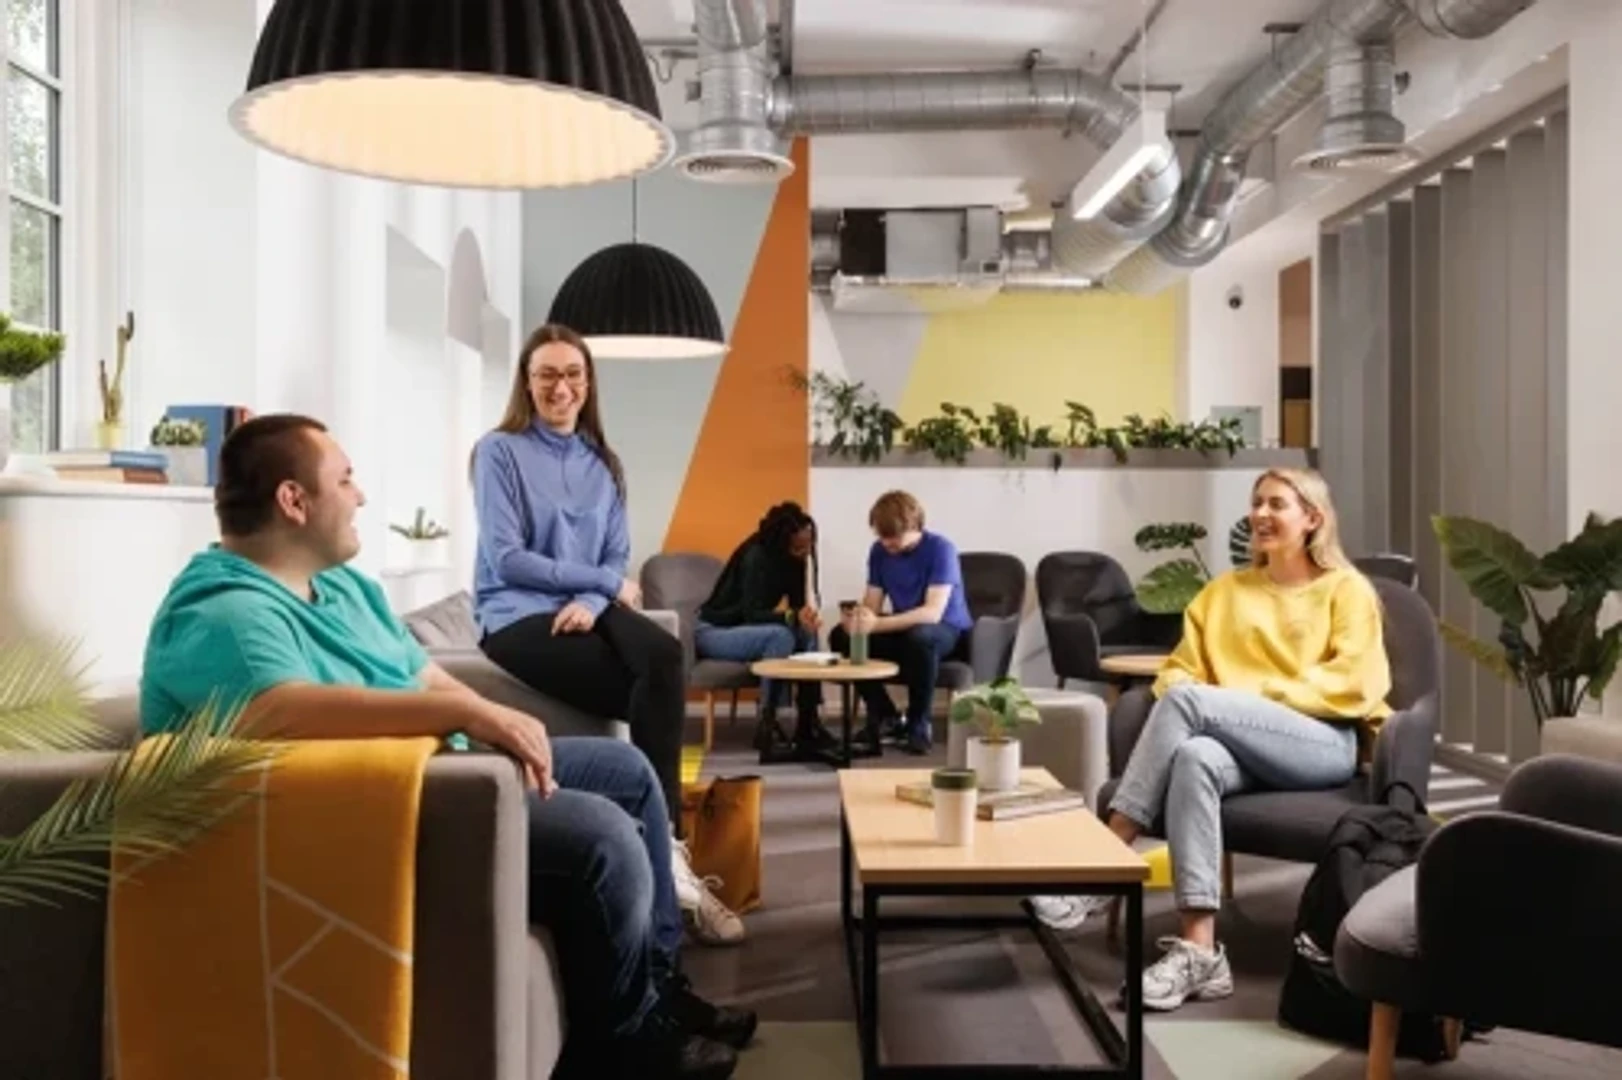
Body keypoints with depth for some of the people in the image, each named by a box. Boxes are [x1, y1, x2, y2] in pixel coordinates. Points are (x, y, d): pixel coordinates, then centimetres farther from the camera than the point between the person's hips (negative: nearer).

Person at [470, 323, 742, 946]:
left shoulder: (602, 464, 19)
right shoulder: (499, 451, 1)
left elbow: (619, 558, 11)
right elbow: (505, 559, -8)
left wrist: (592, 601, -12)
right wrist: (604, 580, -6)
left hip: (589, 610, 5)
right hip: (517, 618, -5)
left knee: (665, 657, -32)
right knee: (659, 686, -28)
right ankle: (662, 850, -21)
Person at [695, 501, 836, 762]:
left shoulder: (792, 558, -2)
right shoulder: (756, 556, -24)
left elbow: (796, 604, -4)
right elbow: (751, 614, -30)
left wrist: (807, 615, -27)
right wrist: (791, 616, -45)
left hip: (744, 628, 7)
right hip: (713, 631, -7)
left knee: (807, 633, -17)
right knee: (781, 635, -33)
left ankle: (807, 721, -18)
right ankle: (766, 726, -29)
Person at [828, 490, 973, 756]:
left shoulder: (940, 548, -21)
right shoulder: (879, 551, -3)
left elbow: (933, 612, -30)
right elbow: (872, 603, -3)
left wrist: (877, 625, -41)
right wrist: (857, 616, -28)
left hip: (948, 630, -6)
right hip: (904, 628, 6)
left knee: (920, 637, -40)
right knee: (841, 635, -16)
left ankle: (919, 724, -18)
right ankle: (883, 715, -1)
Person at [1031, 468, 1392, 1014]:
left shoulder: (1347, 590, 11)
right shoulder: (1226, 590, 24)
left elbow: (1354, 685, -2)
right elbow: (1180, 669, 17)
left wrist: (1262, 693, -11)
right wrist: (1179, 707, -6)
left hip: (1322, 745, -3)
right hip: (1242, 747, 3)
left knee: (1189, 700, -30)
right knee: (1194, 757, -36)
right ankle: (1199, 951, -40)